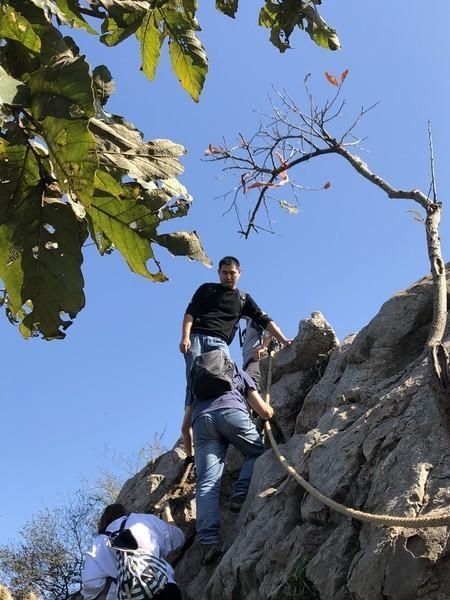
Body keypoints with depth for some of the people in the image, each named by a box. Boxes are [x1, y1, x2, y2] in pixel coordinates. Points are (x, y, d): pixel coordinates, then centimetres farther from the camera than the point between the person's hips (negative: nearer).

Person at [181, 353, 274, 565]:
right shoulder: (238, 372, 33)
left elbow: (185, 427, 33)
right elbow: (264, 412, 26)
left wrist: (190, 452, 49)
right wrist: (271, 412, 49)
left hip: (202, 420, 2)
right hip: (232, 412, -2)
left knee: (207, 483, -5)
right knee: (258, 453, 19)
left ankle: (208, 540, -25)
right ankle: (241, 492, -9)